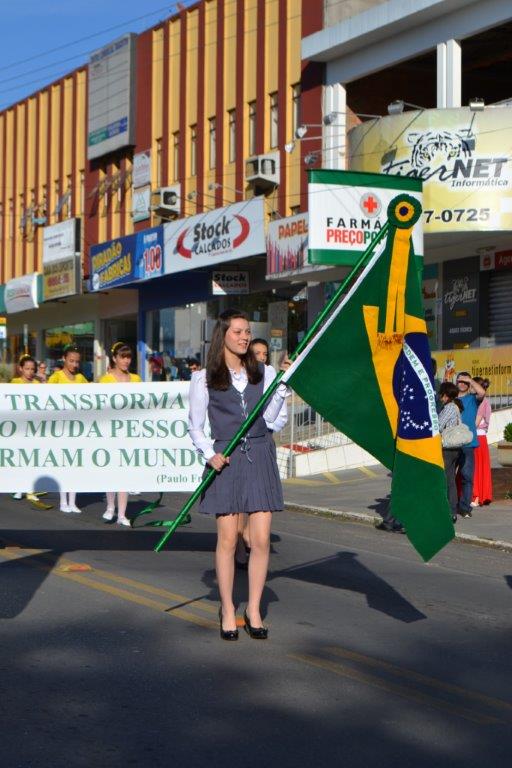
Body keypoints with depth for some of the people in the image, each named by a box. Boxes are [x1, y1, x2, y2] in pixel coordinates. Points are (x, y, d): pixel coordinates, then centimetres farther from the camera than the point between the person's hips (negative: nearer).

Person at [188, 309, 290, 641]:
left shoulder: (264, 373, 10)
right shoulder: (204, 379, 2)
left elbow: (268, 417, 1)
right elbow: (195, 426, 6)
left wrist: (284, 383, -5)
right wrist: (210, 454, -8)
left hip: (260, 457, 2)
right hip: (226, 460, -2)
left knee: (261, 539, 0)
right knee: (228, 539, -1)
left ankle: (254, 610, 12)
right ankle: (228, 610, 13)